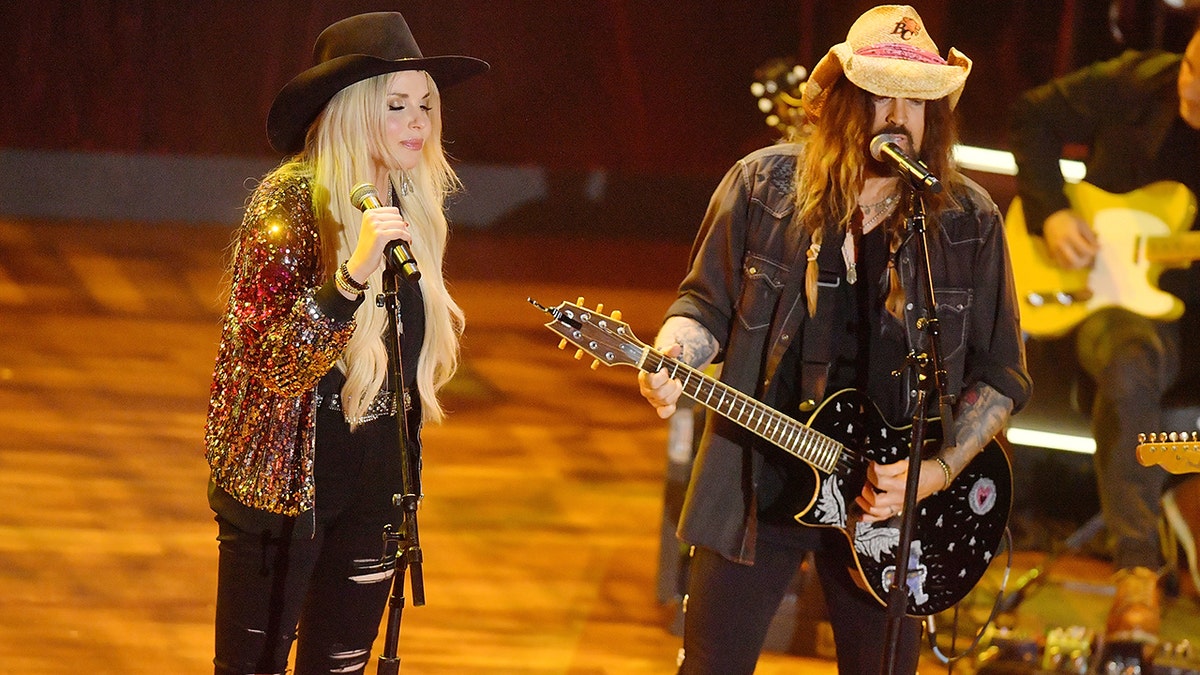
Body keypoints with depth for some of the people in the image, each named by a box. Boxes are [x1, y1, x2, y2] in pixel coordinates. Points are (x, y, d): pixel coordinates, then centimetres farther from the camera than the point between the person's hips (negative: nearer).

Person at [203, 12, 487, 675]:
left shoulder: (412, 210, 6)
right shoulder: (291, 204, -16)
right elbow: (266, 360, -24)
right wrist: (352, 274, -35)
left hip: (374, 488, 6)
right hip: (286, 485, -6)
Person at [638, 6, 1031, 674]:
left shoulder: (969, 221, -4)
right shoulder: (763, 186, -4)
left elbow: (1001, 375, 2)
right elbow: (708, 303, 5)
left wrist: (938, 471, -11)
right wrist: (670, 358, -17)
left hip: (892, 497, 1)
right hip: (758, 478, 0)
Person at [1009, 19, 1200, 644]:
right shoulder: (1135, 85, -7)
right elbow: (1033, 117, 8)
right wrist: (1051, 212, -5)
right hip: (1125, 299, -1)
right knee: (1130, 364, -38)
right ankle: (1136, 569, -35)